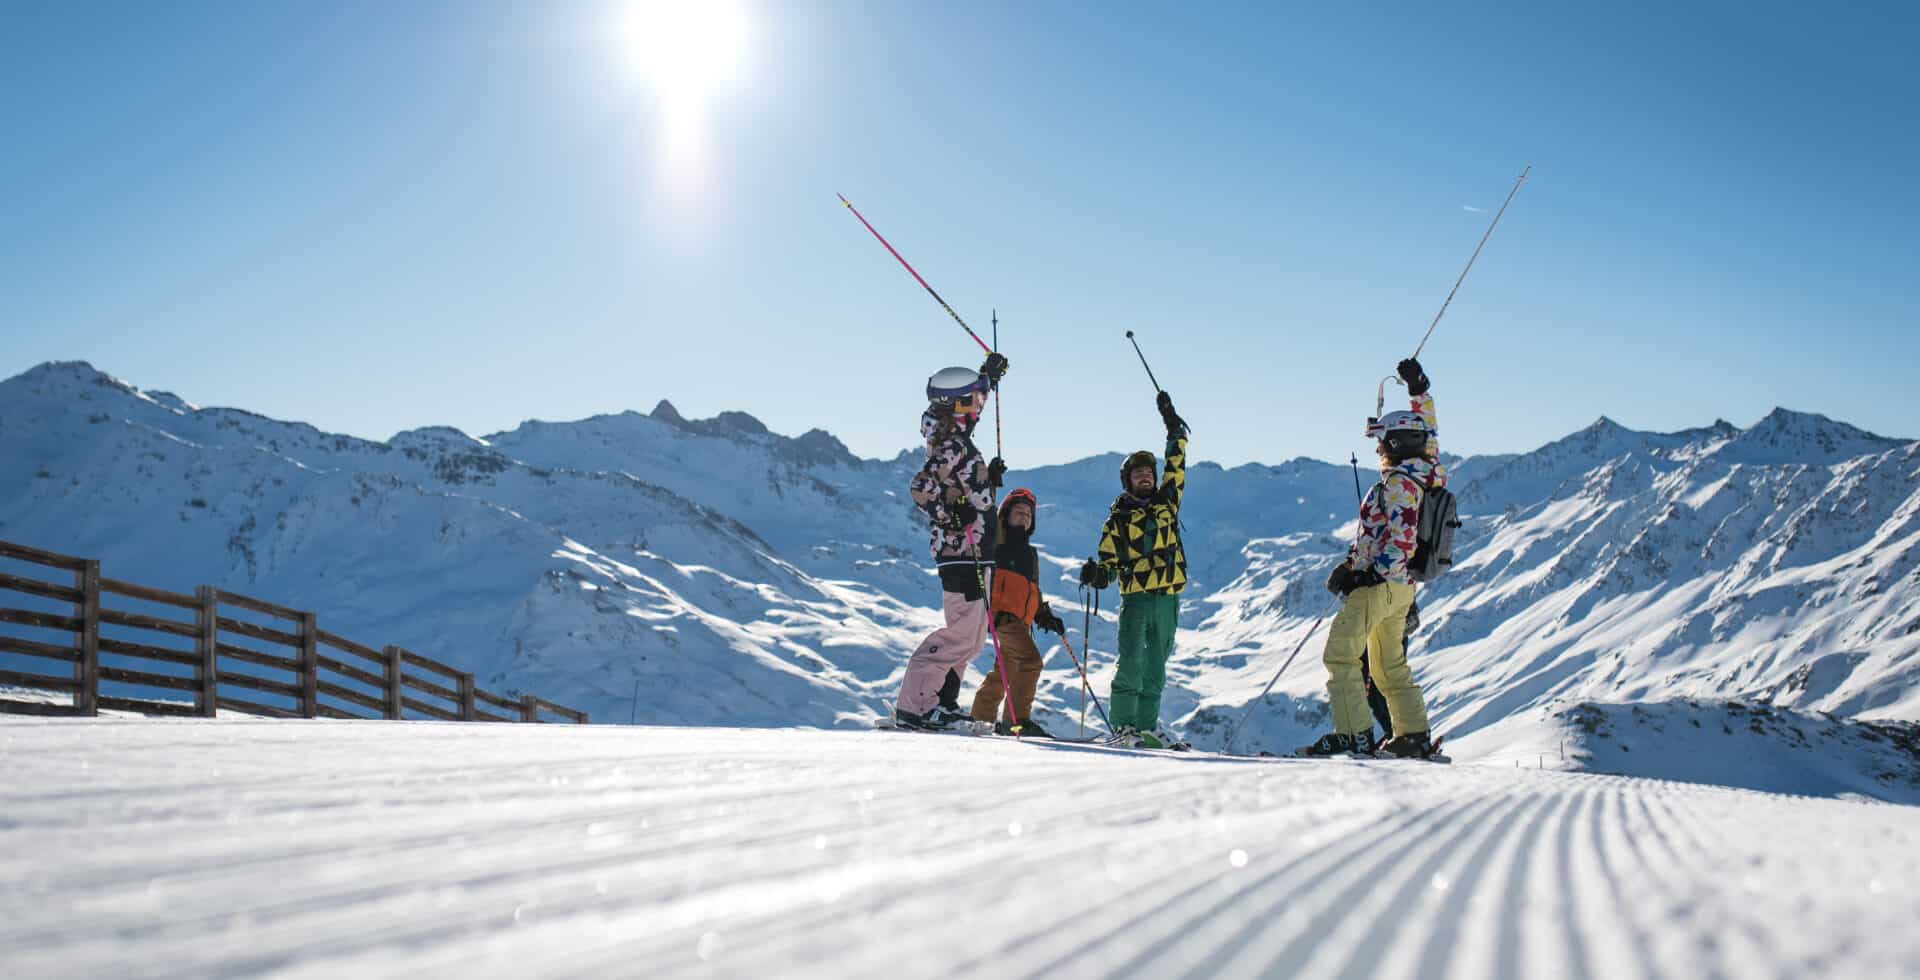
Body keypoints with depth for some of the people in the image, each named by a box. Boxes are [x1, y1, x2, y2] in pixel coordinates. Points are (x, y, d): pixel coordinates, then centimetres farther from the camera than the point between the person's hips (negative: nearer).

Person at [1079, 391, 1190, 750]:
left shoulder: (1167, 502, 13)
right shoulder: (1118, 518, 6)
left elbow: (1177, 463, 13)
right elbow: (1109, 560, 4)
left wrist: (1174, 428, 9)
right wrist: (1096, 574, -16)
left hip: (1169, 596, 4)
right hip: (1136, 595, -4)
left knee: (1156, 666, 9)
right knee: (1131, 663, -14)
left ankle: (1146, 724, 17)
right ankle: (1123, 724, -11)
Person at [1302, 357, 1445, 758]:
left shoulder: (1400, 482, -16)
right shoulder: (1424, 471, 9)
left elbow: (1402, 536, -23)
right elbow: (1426, 433, 26)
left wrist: (1372, 572, -24)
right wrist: (1420, 390, 31)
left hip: (1379, 583, -10)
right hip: (1401, 587, 10)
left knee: (1340, 654, -10)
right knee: (1389, 664, 17)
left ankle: (1354, 735, -15)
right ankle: (1414, 736, 17)